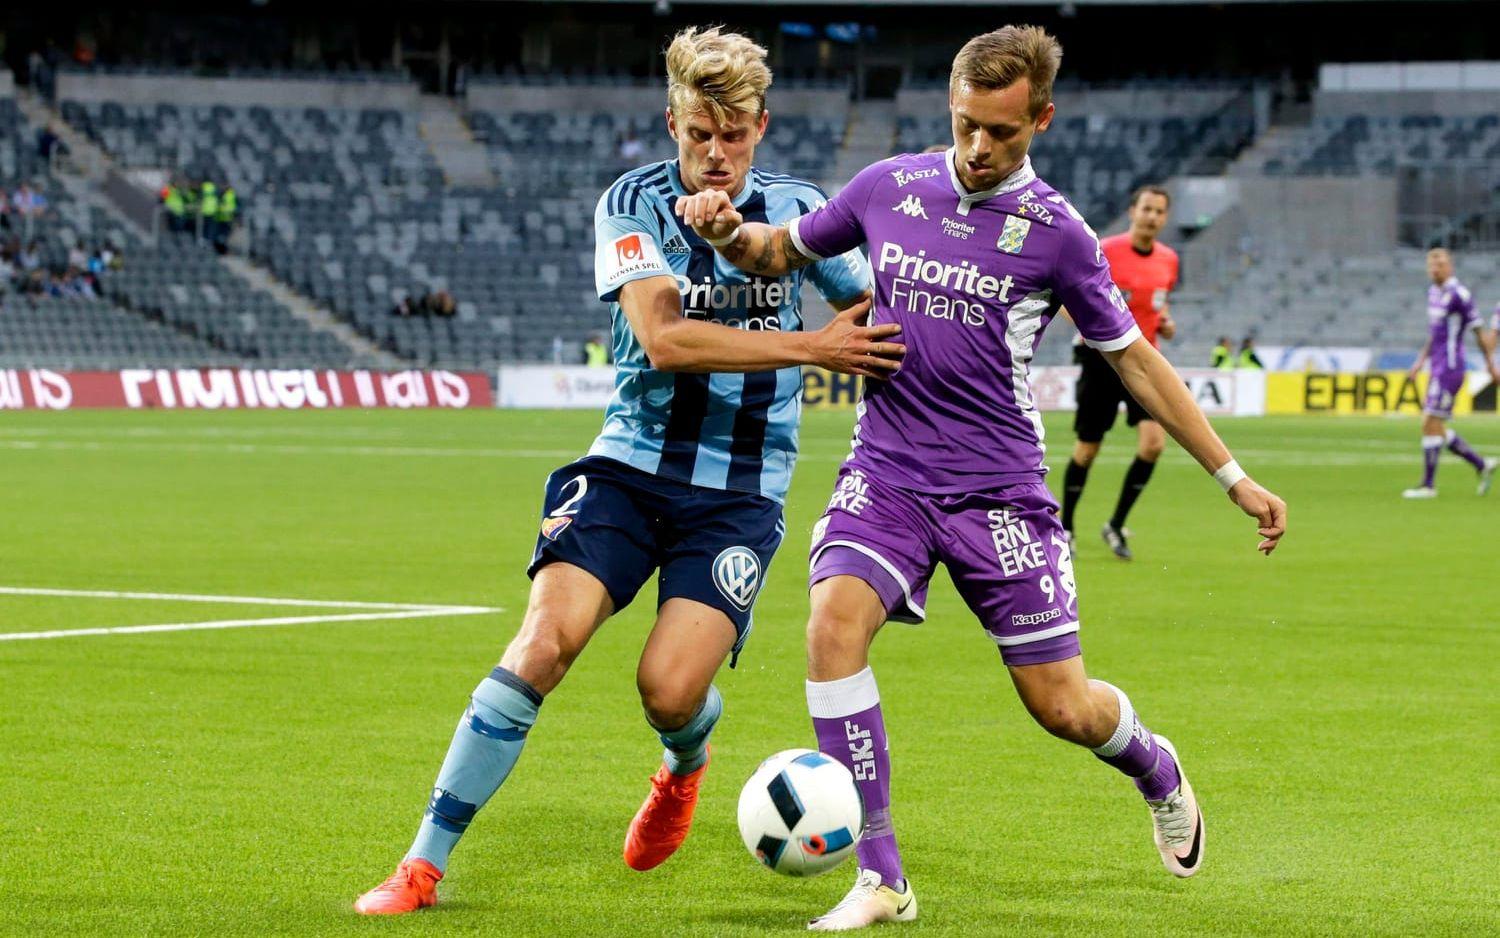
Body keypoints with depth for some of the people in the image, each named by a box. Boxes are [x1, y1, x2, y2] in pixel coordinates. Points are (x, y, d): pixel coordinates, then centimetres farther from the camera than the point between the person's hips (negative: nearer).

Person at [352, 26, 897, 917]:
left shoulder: (795, 208, 2)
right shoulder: (634, 203, -4)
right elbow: (663, 338, -19)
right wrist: (810, 347, -21)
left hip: (740, 493, 1)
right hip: (631, 465, 0)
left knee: (670, 688, -17)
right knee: (544, 642, -20)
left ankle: (684, 769, 24)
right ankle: (425, 863, -12)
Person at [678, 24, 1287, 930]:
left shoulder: (1056, 233, -5)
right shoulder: (889, 188, 2)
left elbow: (1136, 359, 4)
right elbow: (784, 251, 17)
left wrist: (1235, 477, 3)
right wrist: (730, 231, -6)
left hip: (998, 490, -2)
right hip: (886, 473, 2)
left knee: (1062, 707, -1)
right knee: (834, 622, -26)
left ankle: (1155, 768, 39)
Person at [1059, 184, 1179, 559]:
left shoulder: (1168, 260, 6)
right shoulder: (1104, 252, -10)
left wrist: (1165, 323, 4)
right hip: (1102, 357, -4)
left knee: (1153, 442, -14)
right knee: (1087, 448, 3)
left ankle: (1116, 525, 1)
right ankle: (1065, 526, 23)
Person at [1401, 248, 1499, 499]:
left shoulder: (1459, 294, -14)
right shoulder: (1433, 291, 14)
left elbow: (1479, 330, -10)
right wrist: (1421, 360, 21)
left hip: (1450, 369, -9)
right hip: (1437, 368, 9)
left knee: (1430, 424, -9)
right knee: (1435, 429, 10)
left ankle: (1428, 485, -2)